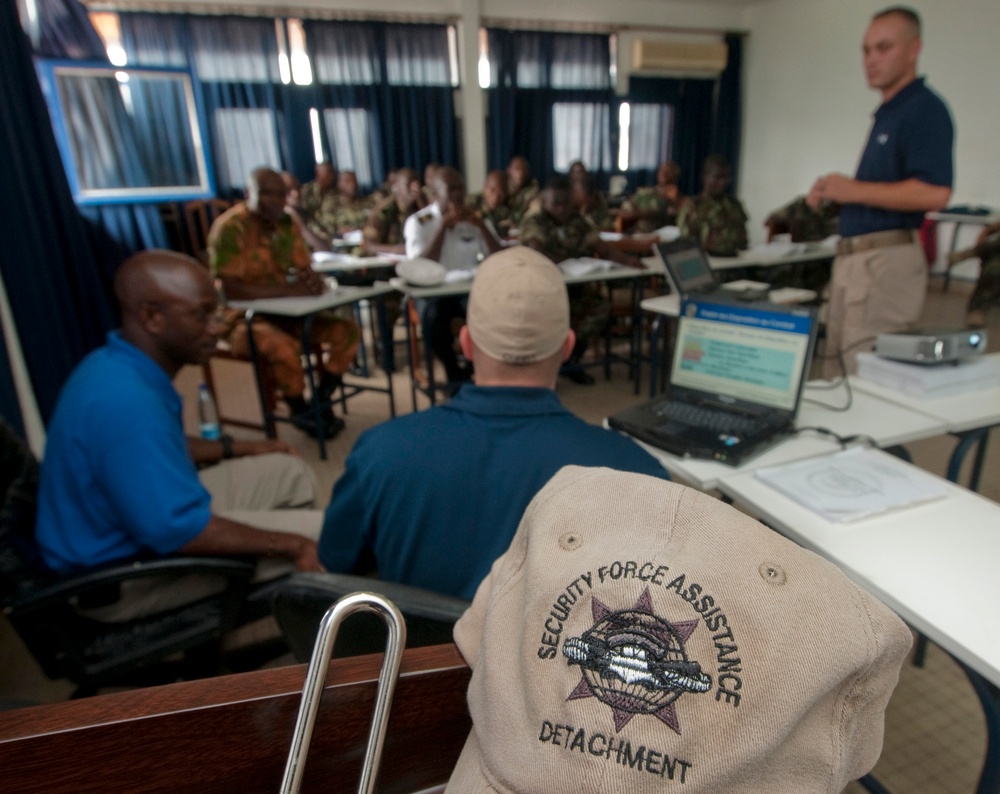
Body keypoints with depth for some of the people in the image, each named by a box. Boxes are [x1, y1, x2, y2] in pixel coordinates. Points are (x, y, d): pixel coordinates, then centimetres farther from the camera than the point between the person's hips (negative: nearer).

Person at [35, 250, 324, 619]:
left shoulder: (120, 367, -1)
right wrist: (289, 546, -25)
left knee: (289, 472, 13)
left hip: (141, 514, 10)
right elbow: (177, 531, -33)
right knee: (319, 535, -15)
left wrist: (237, 449, 16)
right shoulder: (125, 400, -33)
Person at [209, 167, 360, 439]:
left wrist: (314, 281, -19)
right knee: (285, 346, -37)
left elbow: (305, 270, 7)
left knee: (347, 331, -9)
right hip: (242, 317, -7)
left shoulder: (286, 223, 4)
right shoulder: (230, 227, -17)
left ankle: (321, 403, 1)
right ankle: (301, 411, -9)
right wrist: (289, 290, -30)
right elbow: (232, 290, -24)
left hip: (284, 311, 7)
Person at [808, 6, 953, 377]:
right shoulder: (886, 113, 20)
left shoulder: (925, 109, -9)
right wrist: (835, 193, 8)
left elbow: (934, 193, -20)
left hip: (888, 259, -10)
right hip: (853, 257, 10)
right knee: (836, 370, 12)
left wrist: (855, 190, -15)